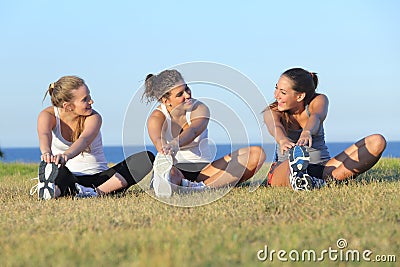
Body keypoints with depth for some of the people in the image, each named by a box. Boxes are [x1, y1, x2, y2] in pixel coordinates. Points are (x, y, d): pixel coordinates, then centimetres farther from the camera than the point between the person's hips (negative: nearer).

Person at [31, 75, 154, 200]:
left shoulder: (93, 117, -11)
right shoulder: (48, 115, -8)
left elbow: (84, 140, -34)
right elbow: (44, 135, -32)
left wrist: (67, 154, -58)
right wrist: (46, 153, -58)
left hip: (99, 178, 1)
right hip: (69, 178, -1)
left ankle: (98, 192, -36)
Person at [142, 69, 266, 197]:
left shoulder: (200, 108, -5)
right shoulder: (157, 117, -7)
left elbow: (193, 131, -30)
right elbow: (158, 140, -32)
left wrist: (175, 144, -54)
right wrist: (165, 150, -59)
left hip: (204, 169, 3)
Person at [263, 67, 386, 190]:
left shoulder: (319, 100, -1)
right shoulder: (272, 112, -3)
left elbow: (316, 117, -26)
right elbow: (275, 126, -28)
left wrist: (307, 132, -51)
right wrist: (283, 140, -54)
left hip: (322, 167, 2)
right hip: (283, 171, -2)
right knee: (295, 154, -39)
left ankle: (333, 178, -39)